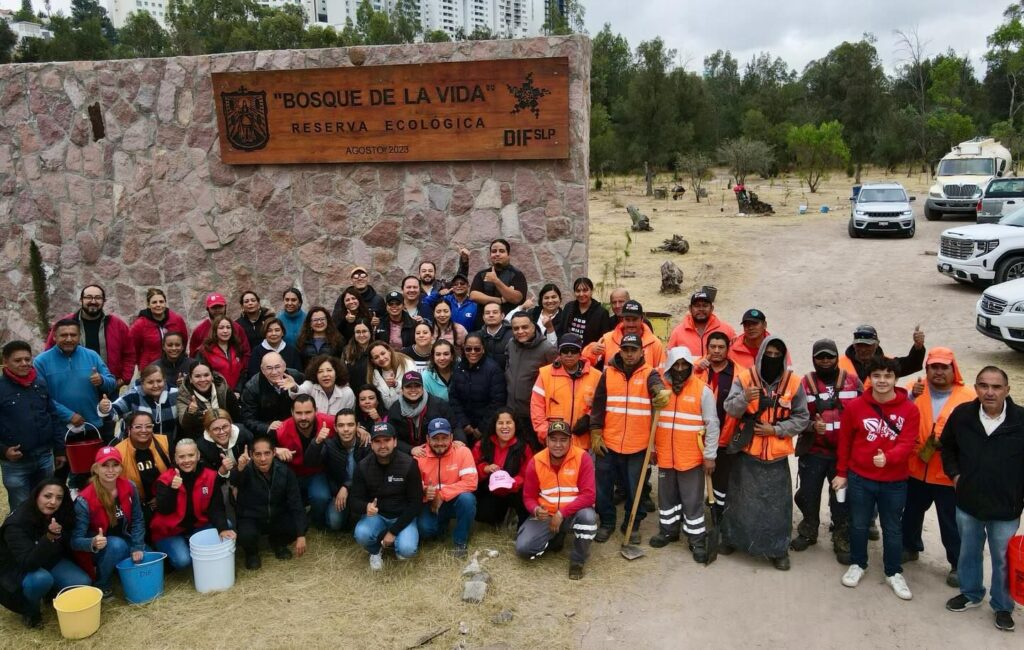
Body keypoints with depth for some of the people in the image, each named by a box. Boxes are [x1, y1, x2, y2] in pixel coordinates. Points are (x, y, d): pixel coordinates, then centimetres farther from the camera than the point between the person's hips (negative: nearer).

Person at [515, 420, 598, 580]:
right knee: (523, 548, -19)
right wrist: (536, 510, -24)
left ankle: (577, 561, -8)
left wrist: (562, 513, -26)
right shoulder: (536, 462, -8)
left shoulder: (582, 458, -16)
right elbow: (528, 497, 0)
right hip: (546, 515, 2)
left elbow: (589, 495, -20)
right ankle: (556, 538, 16)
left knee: (588, 516, -37)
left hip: (573, 514, -2)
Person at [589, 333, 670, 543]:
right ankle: (606, 523, 28)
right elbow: (598, 405, 4)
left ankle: (633, 525, 29)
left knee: (635, 488, 10)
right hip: (608, 443, 1)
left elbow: (656, 385, -25)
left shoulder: (649, 373, -1)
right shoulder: (608, 373, 3)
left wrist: (661, 391, -49)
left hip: (638, 445, -1)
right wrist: (595, 433, -1)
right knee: (604, 486, 10)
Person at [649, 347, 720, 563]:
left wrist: (710, 455, -8)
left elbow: (712, 425, -7)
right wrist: (652, 447, 12)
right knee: (667, 495, 17)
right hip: (665, 455, 4)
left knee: (693, 499, 3)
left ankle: (697, 539, 13)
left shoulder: (703, 390, -8)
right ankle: (668, 530, 33)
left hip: (692, 456, -4)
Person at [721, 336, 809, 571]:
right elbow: (730, 409, -13)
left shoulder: (793, 382, -3)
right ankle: (731, 539, 29)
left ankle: (778, 549, 20)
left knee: (777, 503, 5)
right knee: (740, 498, 11)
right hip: (747, 450, 0)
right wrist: (744, 398, -34)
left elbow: (802, 418, 0)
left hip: (777, 454, 0)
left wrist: (776, 429, -13)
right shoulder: (744, 377, -5)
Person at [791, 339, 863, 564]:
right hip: (812, 451, 0)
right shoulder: (805, 383, 0)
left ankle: (842, 540, 21)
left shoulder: (852, 381, 2)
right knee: (808, 494, 10)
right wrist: (812, 426, -23)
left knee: (842, 497, 6)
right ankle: (808, 531, 32)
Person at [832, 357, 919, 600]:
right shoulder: (855, 406, -6)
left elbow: (907, 444, -16)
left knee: (892, 528, 13)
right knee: (858, 525, 15)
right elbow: (844, 441, 3)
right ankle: (857, 564, 35)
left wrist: (887, 458, -35)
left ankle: (894, 573, 30)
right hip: (860, 479, 1)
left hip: (894, 482, -1)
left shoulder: (909, 410, -8)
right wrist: (841, 473, 7)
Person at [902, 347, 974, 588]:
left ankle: (958, 564, 25)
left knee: (951, 522, 7)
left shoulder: (968, 397, -8)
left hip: (949, 474, -3)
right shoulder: (915, 388, -1)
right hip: (916, 469, 3)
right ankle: (910, 547, 44)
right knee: (911, 512, 22)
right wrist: (910, 397, -27)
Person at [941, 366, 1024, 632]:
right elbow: (947, 446, 10)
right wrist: (954, 474, 0)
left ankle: (1002, 606, 36)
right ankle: (970, 593, 44)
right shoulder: (962, 415, -9)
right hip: (967, 503, 3)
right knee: (968, 553, 22)